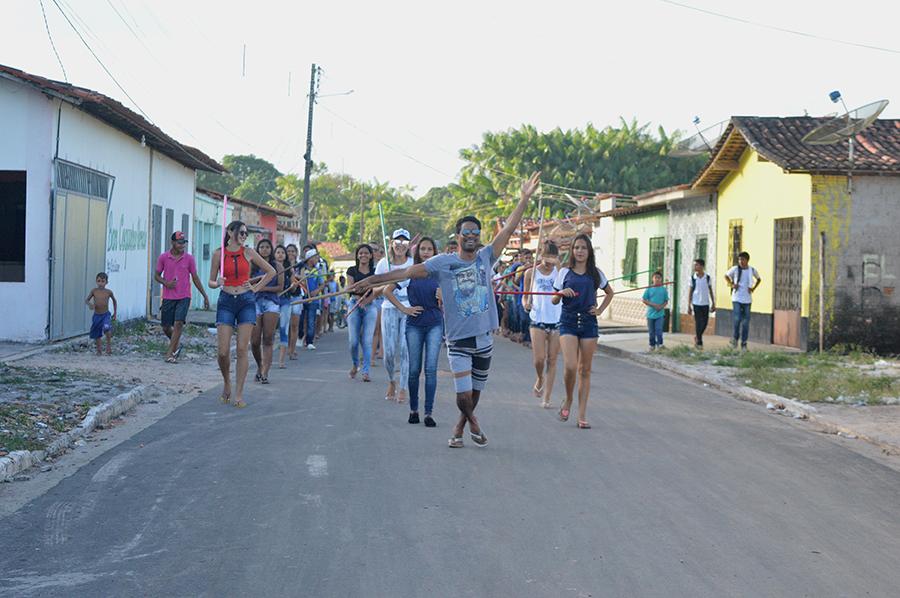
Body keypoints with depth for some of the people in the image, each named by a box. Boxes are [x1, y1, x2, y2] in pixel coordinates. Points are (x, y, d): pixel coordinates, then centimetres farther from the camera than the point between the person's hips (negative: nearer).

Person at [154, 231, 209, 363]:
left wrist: (205, 296, 7)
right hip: (168, 297, 1)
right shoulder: (163, 257, 1)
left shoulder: (189, 258, 1)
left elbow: (195, 278, 8)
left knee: (179, 323, -14)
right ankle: (177, 345, 33)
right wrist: (166, 283, -13)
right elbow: (156, 275, 9)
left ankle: (170, 353, -9)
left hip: (184, 297, -1)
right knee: (166, 327, 5)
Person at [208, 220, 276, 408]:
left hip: (246, 301, 0)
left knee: (242, 349, -5)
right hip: (226, 301, 0)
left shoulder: (248, 252, 5)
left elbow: (271, 271, 13)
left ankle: (239, 394, 2)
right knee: (222, 351, -7)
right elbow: (211, 282, 7)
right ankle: (227, 384, 21)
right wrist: (217, 284, -14)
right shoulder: (219, 254, 3)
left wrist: (256, 288, 6)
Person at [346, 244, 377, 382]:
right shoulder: (352, 271, 8)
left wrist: (364, 301, -17)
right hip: (354, 305, 0)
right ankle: (355, 364, 23)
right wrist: (358, 298, -22)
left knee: (367, 341, -6)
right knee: (353, 341, -3)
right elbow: (350, 288, -3)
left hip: (370, 306, 0)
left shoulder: (375, 272, 8)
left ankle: (366, 372, -4)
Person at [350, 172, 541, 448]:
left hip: (484, 339, 3)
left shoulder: (485, 257, 3)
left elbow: (508, 229, 1)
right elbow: (407, 272, -6)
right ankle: (473, 424, 23)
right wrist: (372, 280, -11)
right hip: (459, 340, -3)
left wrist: (525, 198, -4)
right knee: (463, 396, -8)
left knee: (475, 393, 14)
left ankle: (459, 428, 36)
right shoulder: (443, 262, -4)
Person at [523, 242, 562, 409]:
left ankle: (547, 398, 9)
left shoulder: (559, 271, 2)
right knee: (539, 359, -10)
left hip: (557, 321, 1)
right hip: (538, 320, -1)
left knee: (552, 361, 2)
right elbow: (525, 295, 10)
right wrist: (526, 304, -10)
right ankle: (540, 379, 24)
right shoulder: (531, 273, 2)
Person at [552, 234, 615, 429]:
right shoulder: (565, 272, 4)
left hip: (588, 324, 2)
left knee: (585, 370, 3)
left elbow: (610, 293, 22)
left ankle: (582, 416, 7)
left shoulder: (595, 273, 7)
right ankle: (568, 401, 9)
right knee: (570, 366, -19)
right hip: (568, 323, -2)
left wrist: (600, 310, 9)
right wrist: (561, 293, -14)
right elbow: (554, 301, 7)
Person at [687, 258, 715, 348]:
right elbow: (690, 292, 2)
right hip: (696, 304, -2)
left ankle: (697, 337, 26)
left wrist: (713, 304, 6)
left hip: (705, 303, 2)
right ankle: (699, 342, 9)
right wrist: (689, 306, 0)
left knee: (705, 322, 3)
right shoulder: (693, 278, -2)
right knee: (698, 323, -1)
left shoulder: (707, 278, 0)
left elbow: (710, 291, 7)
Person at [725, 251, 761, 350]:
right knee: (737, 319, -14)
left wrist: (753, 288, 6)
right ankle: (735, 337, 10)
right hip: (736, 298, -2)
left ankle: (744, 343, 10)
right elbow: (726, 276, 14)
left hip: (747, 299, 2)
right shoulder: (735, 269, -3)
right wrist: (731, 285, 0)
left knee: (746, 322, 3)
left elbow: (759, 279, 20)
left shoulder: (752, 270, 2)